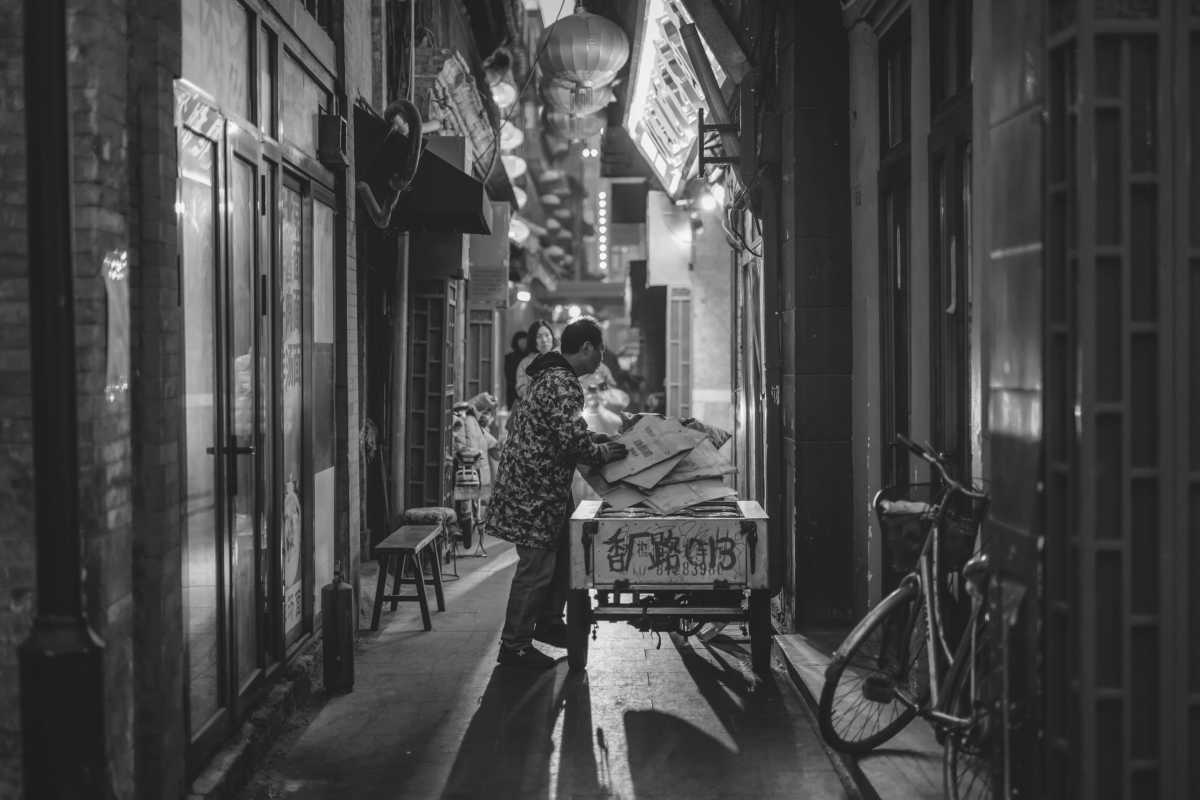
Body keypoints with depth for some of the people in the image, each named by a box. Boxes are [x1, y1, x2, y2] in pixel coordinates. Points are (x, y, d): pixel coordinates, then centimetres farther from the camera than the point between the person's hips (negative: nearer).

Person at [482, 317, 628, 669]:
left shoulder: (549, 375, 15)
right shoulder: (563, 385, -19)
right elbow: (572, 440, -27)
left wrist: (595, 440, 16)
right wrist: (603, 452, -9)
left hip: (540, 486, 11)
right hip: (535, 491, -11)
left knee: (562, 553, 18)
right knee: (536, 566, -4)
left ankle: (548, 623, 30)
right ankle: (514, 645, 4)